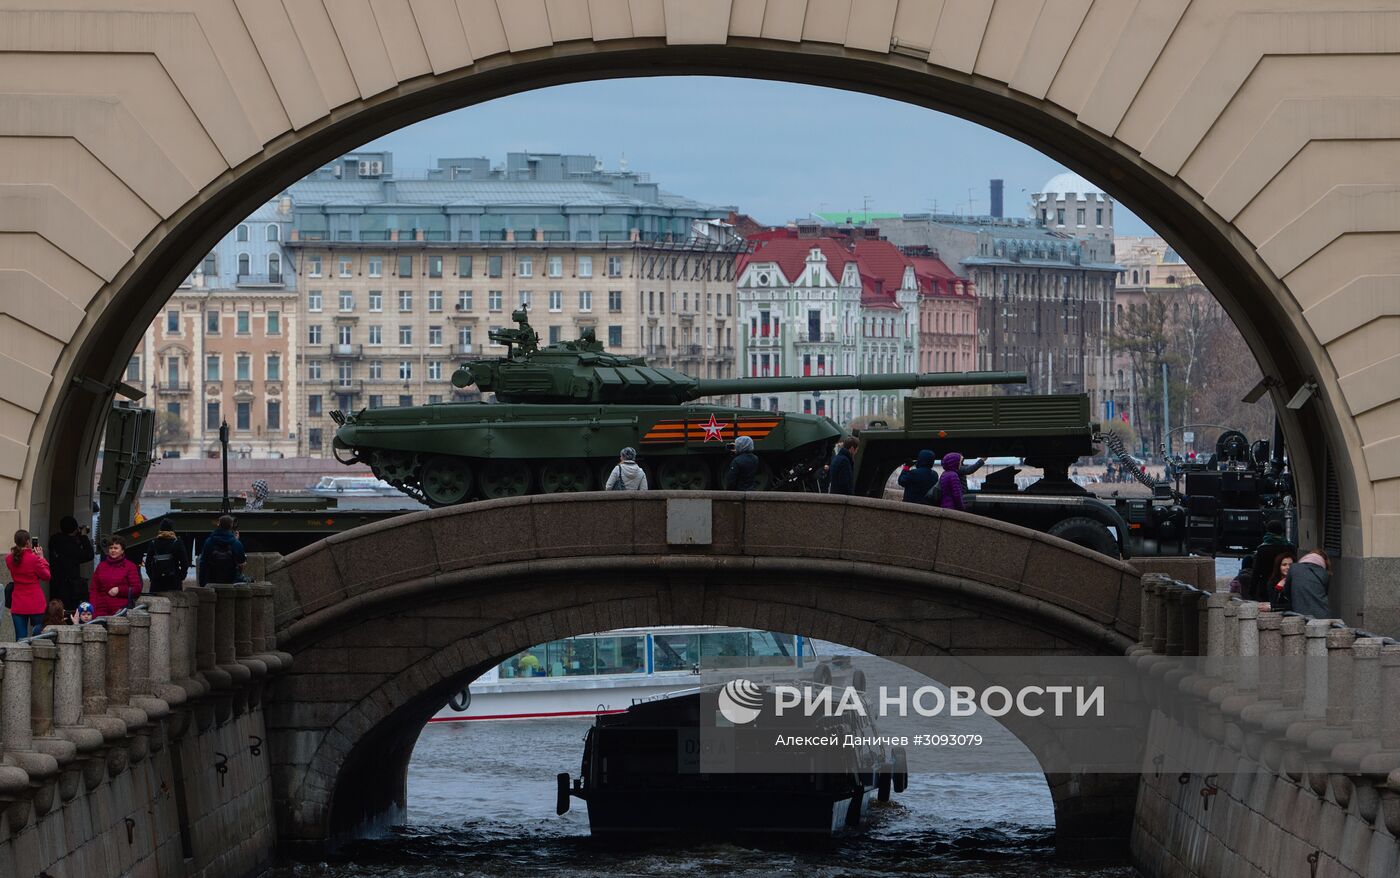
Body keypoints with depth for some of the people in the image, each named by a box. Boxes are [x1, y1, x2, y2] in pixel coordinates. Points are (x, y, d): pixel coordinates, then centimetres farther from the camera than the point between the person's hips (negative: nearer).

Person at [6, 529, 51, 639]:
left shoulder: (9, 559, 1)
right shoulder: (34, 558, -14)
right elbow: (46, 576, -3)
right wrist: (41, 558, 2)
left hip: (18, 605, 4)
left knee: (20, 639, 3)